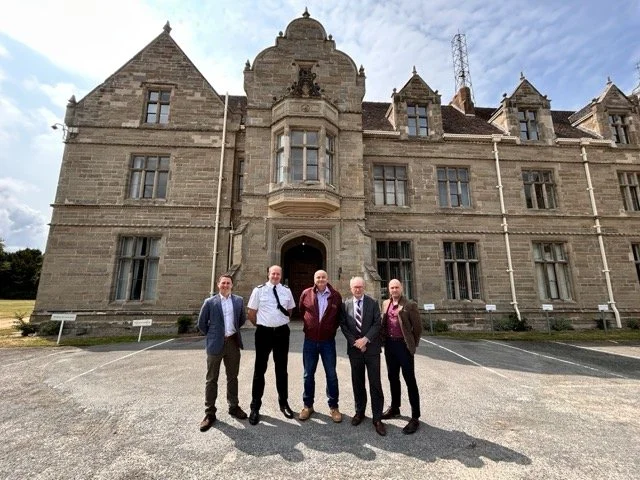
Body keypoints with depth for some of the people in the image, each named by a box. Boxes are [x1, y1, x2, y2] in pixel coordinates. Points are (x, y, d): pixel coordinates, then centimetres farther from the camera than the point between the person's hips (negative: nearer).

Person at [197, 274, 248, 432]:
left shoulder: (239, 300, 1)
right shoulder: (210, 302, -5)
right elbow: (201, 323, 2)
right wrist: (212, 335, 7)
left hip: (233, 342, 3)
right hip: (216, 344, -2)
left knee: (232, 377, 15)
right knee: (212, 379, 8)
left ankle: (234, 406, 31)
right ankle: (210, 413, 21)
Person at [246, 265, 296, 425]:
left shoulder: (287, 291, 2)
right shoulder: (259, 290, -7)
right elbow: (251, 312, -1)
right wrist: (259, 324, 5)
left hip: (282, 332, 3)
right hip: (264, 332, -2)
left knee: (281, 368, 16)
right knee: (260, 369, 8)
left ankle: (284, 403, 34)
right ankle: (255, 407, 25)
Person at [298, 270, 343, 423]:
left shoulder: (336, 295, -6)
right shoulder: (306, 294, -6)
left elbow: (339, 315, 8)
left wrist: (332, 329, 8)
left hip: (328, 341, -1)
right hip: (310, 340, 1)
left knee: (331, 375, 9)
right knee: (308, 374, 13)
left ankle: (333, 407, 26)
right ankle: (308, 405, 30)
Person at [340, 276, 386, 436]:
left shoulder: (373, 303, -1)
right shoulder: (345, 304, 1)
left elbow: (377, 324, -6)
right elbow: (343, 325, 0)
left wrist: (365, 339, -15)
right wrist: (355, 342, -9)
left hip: (371, 348, -1)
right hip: (354, 349, 2)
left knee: (375, 384, 2)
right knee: (357, 383, 14)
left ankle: (377, 418, 13)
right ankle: (359, 412, 30)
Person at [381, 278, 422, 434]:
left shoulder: (410, 305, -9)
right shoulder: (385, 304, 7)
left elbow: (418, 327, -5)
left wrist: (412, 345, -1)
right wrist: (384, 339, 12)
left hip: (403, 345, -5)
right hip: (389, 345, 6)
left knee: (410, 381, 2)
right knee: (393, 378, 18)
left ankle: (415, 417, 12)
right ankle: (394, 407, 35)